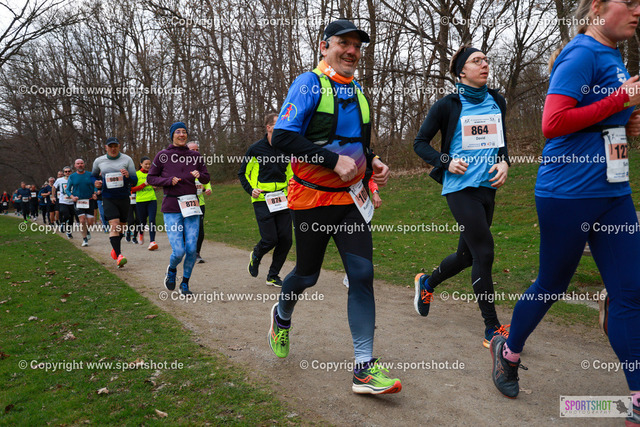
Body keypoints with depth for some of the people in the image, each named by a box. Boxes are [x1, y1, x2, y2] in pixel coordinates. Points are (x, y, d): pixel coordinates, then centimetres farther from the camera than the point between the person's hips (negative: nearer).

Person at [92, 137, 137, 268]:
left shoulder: (127, 160, 1)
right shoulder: (99, 161, 5)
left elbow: (135, 181, 0)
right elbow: (93, 176, 23)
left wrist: (128, 176, -22)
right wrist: (97, 182, 1)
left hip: (124, 197, 1)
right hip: (108, 198, -1)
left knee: (121, 226, 11)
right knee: (114, 225, -16)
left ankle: (115, 248, 37)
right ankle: (119, 255, -17)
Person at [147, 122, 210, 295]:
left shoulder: (195, 156, 8)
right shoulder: (163, 156, 1)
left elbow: (206, 178, 15)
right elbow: (150, 178, 5)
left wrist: (199, 175, -8)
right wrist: (169, 180, -12)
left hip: (191, 206, 3)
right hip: (171, 208, -2)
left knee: (191, 249, -3)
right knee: (178, 251, -9)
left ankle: (185, 284, 19)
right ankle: (171, 270, 27)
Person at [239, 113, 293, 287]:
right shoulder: (256, 148, -3)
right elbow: (243, 173, 7)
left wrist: (289, 189, 7)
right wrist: (251, 190, -6)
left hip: (282, 200, 5)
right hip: (262, 201, -4)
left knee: (286, 239, 0)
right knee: (270, 239, -8)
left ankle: (273, 276, 18)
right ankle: (255, 256, 29)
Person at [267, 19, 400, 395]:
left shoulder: (357, 93, 15)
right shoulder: (310, 84, -7)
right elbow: (283, 137, -18)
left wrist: (373, 162, 5)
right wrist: (335, 160, -24)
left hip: (350, 197, 6)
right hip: (313, 197, -5)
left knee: (362, 274, -6)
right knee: (308, 274, 10)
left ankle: (365, 369, 0)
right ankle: (282, 317, 45)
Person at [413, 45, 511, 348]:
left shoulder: (497, 102, 11)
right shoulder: (448, 106, -4)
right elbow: (420, 143, 1)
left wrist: (503, 162, 2)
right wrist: (446, 162, -14)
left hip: (487, 187, 6)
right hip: (460, 187, -6)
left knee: (467, 255, 14)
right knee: (484, 252, -11)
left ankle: (427, 283, 42)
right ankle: (492, 328, 0)